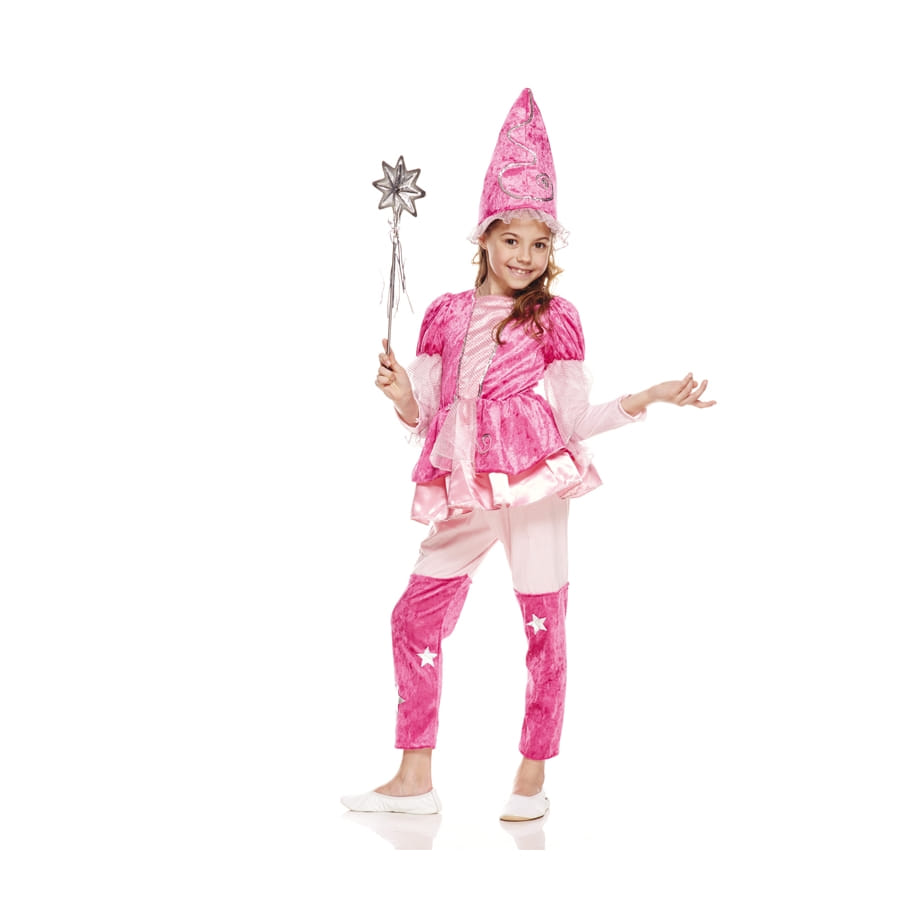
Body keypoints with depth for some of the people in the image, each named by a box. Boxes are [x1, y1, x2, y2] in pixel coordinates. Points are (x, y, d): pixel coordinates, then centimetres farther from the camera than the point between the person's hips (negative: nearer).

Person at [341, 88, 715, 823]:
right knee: (415, 616, 2)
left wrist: (649, 397, -7)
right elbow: (423, 415, 12)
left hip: (535, 487, -3)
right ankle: (415, 780, 13)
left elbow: (574, 421, 2)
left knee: (545, 628, 2)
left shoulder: (555, 321, 1)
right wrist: (401, 393, -9)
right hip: (465, 491, 3)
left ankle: (533, 782, 16)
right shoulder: (446, 315, 9)